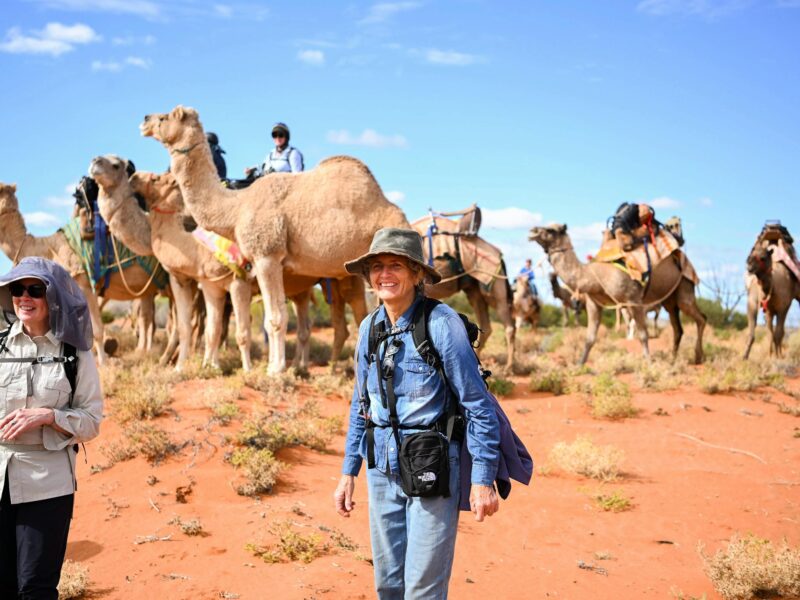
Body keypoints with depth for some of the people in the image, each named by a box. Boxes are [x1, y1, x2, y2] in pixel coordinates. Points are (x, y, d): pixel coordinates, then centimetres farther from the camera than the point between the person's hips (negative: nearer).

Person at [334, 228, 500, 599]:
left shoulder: (441, 323, -14)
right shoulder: (369, 327, 4)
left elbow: (478, 405, -13)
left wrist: (483, 480, -15)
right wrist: (348, 472, 13)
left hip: (431, 471, -6)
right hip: (381, 470, 6)